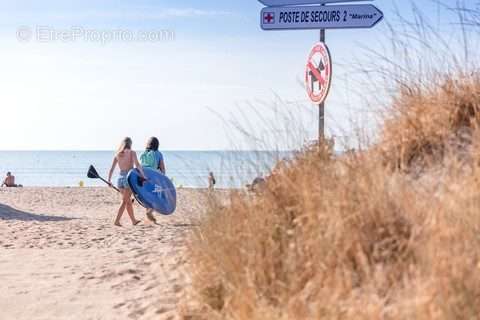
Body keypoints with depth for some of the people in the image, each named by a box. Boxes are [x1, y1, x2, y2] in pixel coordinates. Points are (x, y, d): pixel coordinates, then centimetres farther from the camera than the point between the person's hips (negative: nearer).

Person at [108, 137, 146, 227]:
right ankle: (117, 220, -5)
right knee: (125, 201, 1)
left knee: (128, 201, 16)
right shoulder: (132, 153, -3)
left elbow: (111, 169, 7)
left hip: (120, 178, 5)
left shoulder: (117, 154, 9)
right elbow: (137, 165, -15)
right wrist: (143, 176, -10)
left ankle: (133, 220, 26)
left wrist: (109, 180, 14)